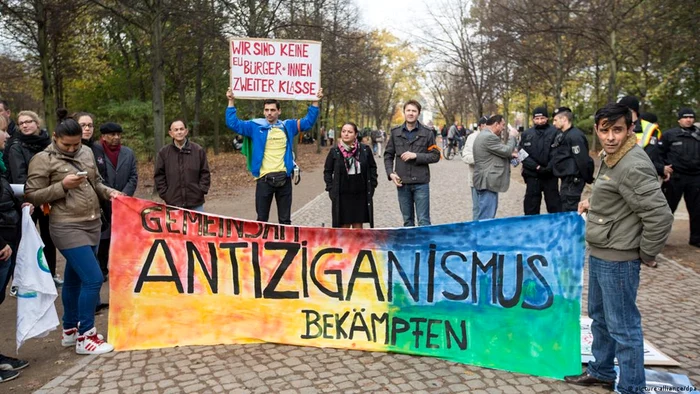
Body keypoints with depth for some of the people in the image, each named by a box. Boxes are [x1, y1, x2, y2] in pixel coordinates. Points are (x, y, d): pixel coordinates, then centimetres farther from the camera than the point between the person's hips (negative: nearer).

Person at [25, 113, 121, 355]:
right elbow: (31, 196, -8)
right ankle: (85, 337, 2)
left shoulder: (86, 152, 10)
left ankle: (70, 330, 31)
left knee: (74, 279, 17)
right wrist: (62, 186, -18)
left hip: (92, 224, 7)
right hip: (67, 228, -7)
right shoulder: (43, 159, -7)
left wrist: (108, 192, 0)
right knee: (93, 279, -12)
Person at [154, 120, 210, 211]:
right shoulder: (164, 152, 4)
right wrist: (165, 194, -1)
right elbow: (159, 176, 6)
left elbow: (205, 173, 5)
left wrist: (201, 191, -3)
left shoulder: (198, 150, 2)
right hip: (173, 204, 0)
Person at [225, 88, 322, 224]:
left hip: (284, 178, 1)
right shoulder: (255, 126, 4)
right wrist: (231, 101, -2)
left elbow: (308, 121, 14)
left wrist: (315, 101, 8)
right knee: (262, 219, 9)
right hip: (264, 179, -1)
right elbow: (233, 123, 4)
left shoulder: (288, 126, 8)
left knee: (285, 219, 11)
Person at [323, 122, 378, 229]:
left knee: (358, 225, 9)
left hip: (360, 194, 1)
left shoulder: (365, 150, -1)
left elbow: (372, 167, 11)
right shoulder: (334, 151, -2)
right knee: (344, 225, 5)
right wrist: (330, 188, -2)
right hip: (341, 196, -1)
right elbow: (327, 171, 6)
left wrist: (372, 185, 5)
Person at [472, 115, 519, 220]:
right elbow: (506, 150, -13)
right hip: (488, 182, -11)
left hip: (486, 181, 11)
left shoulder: (484, 135, 19)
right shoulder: (489, 137, -17)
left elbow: (500, 153, 26)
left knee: (486, 217, 16)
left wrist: (510, 155, 11)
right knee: (487, 218, -8)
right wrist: (512, 137, 2)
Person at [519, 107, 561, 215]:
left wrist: (549, 168, -20)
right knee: (531, 206, 10)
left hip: (550, 175, -2)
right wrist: (536, 167, -12)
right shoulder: (526, 134, 5)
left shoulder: (555, 132, -3)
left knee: (554, 206, 6)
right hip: (532, 175, 2)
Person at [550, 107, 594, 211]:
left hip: (573, 180, -10)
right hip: (566, 179, 10)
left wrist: (588, 178, -13)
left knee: (570, 211, -7)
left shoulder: (575, 136, -18)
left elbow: (583, 160, -20)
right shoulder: (561, 134, 13)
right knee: (564, 208, 16)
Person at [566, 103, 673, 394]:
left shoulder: (634, 166, -22)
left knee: (623, 326, 1)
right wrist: (593, 204, 10)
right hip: (599, 254, 10)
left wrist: (647, 254, -13)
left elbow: (660, 216, -25)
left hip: (618, 260, -10)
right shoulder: (610, 157, 8)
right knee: (599, 316, 22)